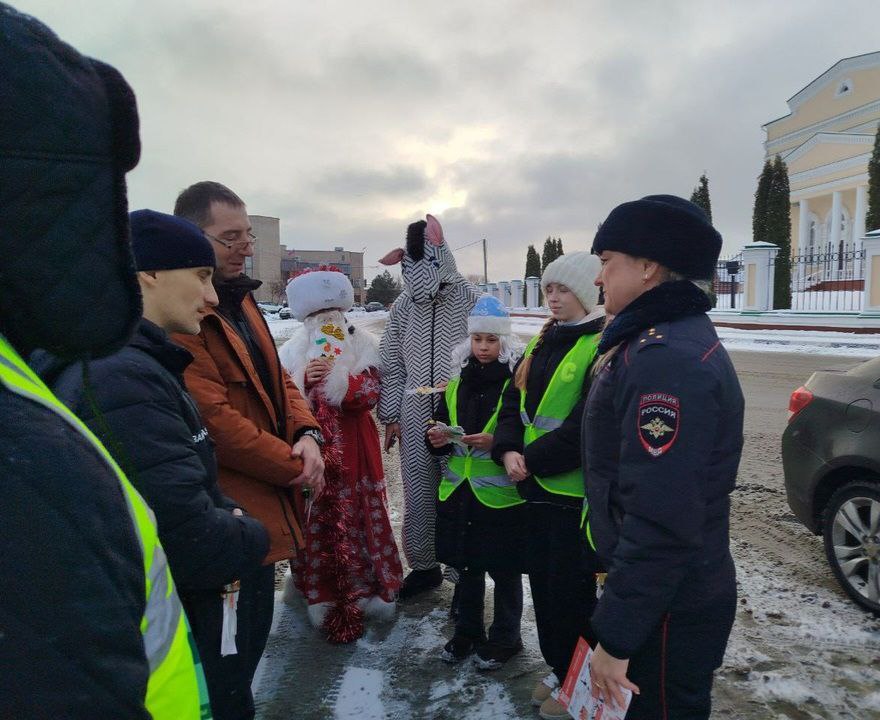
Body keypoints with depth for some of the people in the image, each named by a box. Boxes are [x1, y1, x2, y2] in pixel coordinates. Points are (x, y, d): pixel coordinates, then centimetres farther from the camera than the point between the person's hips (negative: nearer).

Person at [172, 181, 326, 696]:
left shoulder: (239, 298, 11)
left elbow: (276, 378, 12)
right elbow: (214, 419, -26)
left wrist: (307, 434, -7)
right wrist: (296, 468, -15)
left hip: (265, 503, 9)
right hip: (231, 514, -9)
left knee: (255, 629, 25)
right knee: (240, 639, 7)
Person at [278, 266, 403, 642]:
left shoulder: (362, 345, 1)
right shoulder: (294, 351, 4)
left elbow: (371, 393, -10)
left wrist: (338, 380, -26)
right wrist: (305, 380, -19)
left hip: (353, 450, -1)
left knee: (355, 519, 3)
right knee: (316, 519, 4)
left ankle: (358, 591, 18)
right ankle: (320, 592, 19)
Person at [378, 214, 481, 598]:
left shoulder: (470, 298, -6)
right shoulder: (404, 304, 6)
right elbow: (391, 365, 11)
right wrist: (390, 415, 9)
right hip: (416, 413, 4)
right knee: (418, 496, 11)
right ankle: (423, 566, 30)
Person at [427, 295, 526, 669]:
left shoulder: (517, 379, -10)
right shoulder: (458, 379, 8)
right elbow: (442, 424, 15)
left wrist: (497, 442, -26)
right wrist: (438, 437, -6)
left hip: (501, 493, -5)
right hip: (459, 488, 5)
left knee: (504, 569, 11)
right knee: (466, 565, 18)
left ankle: (504, 639, 30)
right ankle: (467, 632, 37)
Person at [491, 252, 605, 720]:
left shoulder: (603, 345, -14)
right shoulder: (542, 342, 11)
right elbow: (514, 402, 9)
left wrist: (533, 460, -17)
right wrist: (509, 451, -8)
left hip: (576, 488, -7)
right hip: (536, 485, 8)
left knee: (570, 586, 7)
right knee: (542, 576, 17)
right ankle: (557, 668, 38)